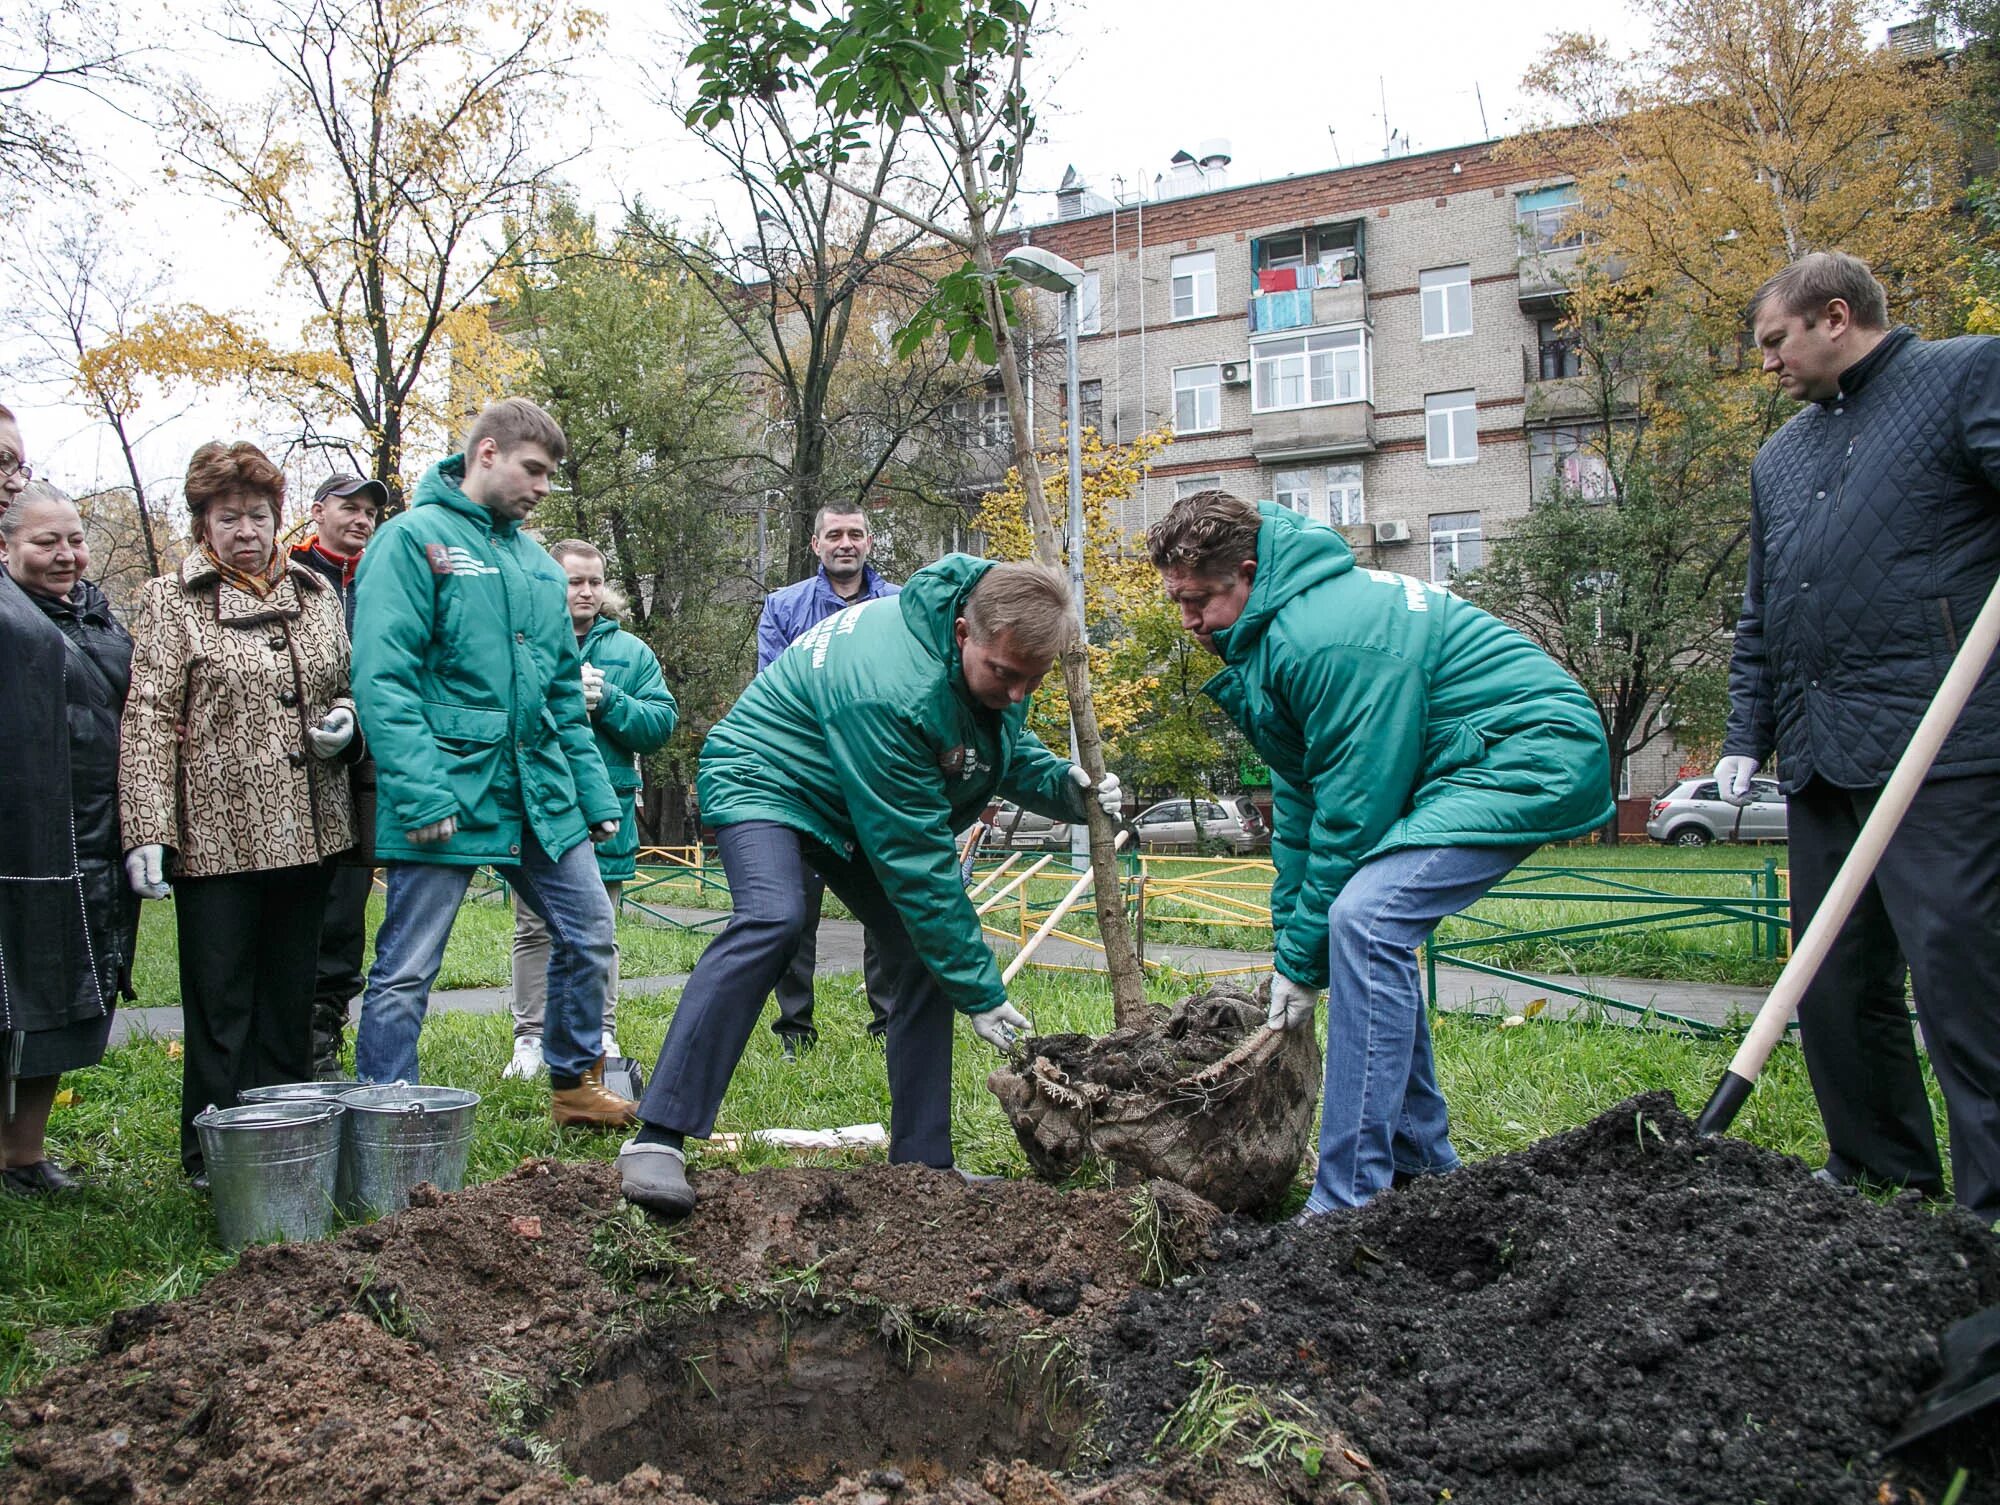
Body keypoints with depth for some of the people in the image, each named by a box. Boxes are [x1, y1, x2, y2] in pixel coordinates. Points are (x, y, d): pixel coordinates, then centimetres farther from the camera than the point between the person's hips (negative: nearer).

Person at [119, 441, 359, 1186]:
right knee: (220, 1007, 2)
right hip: (217, 837, -4)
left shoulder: (315, 592, 13)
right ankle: (214, 1160, 14)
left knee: (290, 1003, 12)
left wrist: (346, 715, 0)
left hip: (309, 832, 4)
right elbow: (148, 719, -6)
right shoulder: (171, 601, 1)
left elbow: (348, 681, 24)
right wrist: (146, 831, -14)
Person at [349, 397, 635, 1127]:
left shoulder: (536, 560, 16)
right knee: (407, 970, 0)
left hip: (540, 793, 7)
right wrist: (421, 792, -22)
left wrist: (597, 794, 13)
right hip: (450, 793, -7)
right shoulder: (413, 538, -5)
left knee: (589, 932, 11)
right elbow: (383, 677, -15)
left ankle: (575, 1084, 29)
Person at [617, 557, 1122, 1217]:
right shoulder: (891, 691, -38)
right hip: (766, 779, -8)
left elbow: (1011, 747, 9)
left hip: (862, 809, 9)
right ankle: (657, 1138, -33)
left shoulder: (1001, 661, -12)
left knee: (927, 951, -1)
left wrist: (1066, 785, -16)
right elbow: (917, 860, -34)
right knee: (771, 919, -34)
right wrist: (978, 990, -28)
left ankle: (920, 1162, 7)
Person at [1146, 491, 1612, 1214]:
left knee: (1364, 918, -23)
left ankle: (1352, 1204, -20)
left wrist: (1302, 961, -12)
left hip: (1534, 756, -11)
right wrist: (1291, 945, 9)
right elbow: (1299, 796, 11)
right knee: (1372, 926, 11)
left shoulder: (1328, 637, -25)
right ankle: (1422, 1161, 22)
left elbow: (1351, 809, -22)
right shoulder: (1269, 631, 7)